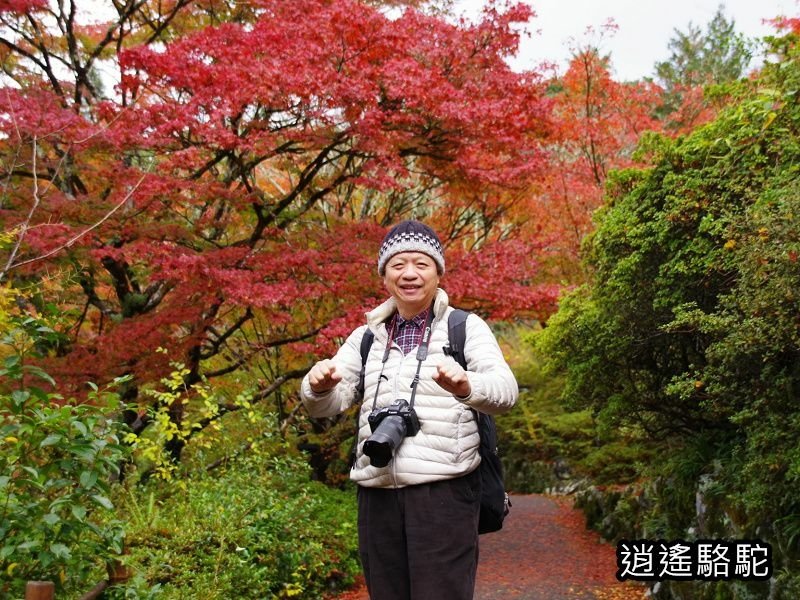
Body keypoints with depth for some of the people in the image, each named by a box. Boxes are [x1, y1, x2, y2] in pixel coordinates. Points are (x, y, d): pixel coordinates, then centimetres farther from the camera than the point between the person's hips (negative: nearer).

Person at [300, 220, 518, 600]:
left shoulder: (465, 327, 3)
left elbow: (504, 390, -12)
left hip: (444, 490, -4)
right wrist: (319, 386, -19)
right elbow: (327, 404, 6)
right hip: (378, 493, 4)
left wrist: (466, 385, -35)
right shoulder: (367, 337, 15)